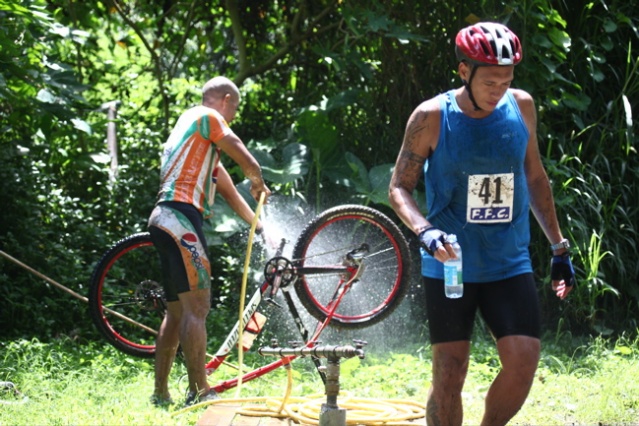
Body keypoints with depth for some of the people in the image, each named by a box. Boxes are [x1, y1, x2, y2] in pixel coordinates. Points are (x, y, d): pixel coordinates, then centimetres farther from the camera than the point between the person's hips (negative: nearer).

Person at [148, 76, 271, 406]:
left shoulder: (198, 132, 30)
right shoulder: (207, 117, 1)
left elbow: (226, 188, 34)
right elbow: (248, 162, -1)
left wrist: (259, 225, 37)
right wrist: (258, 183, 22)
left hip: (166, 221, 10)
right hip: (180, 217, -10)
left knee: (177, 311, 13)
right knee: (196, 306, -15)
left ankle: (161, 395, 14)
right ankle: (200, 392, -21)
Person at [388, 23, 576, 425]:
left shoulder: (521, 107, 1)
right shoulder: (432, 117, -9)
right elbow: (400, 187, -3)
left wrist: (559, 247, 15)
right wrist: (425, 231, -23)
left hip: (510, 265, 3)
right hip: (450, 264, -3)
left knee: (524, 361, -10)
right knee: (450, 372, -1)